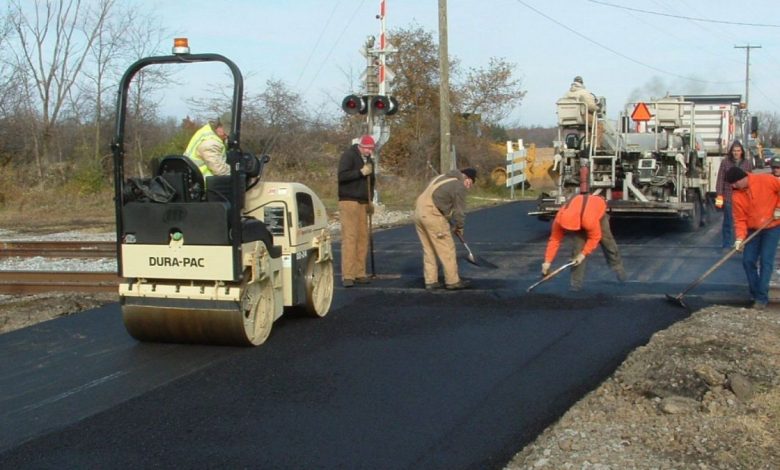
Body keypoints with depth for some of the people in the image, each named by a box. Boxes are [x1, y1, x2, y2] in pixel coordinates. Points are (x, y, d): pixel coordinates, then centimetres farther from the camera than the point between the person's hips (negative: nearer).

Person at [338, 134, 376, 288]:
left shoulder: (369, 160, 18)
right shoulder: (348, 155, -6)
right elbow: (342, 176, -18)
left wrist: (370, 200, 16)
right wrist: (361, 172, -23)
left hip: (363, 203, 7)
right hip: (349, 201, -7)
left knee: (363, 237, 3)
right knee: (350, 237, -12)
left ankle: (359, 273, 8)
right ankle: (347, 276, -13)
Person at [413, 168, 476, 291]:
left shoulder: (443, 177, 21)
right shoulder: (459, 187, -5)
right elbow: (459, 212, -2)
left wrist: (451, 224, 24)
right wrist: (459, 228, 16)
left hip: (419, 212, 9)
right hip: (432, 216, -9)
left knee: (428, 250, 15)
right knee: (446, 249, 2)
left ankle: (431, 281, 18)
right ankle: (452, 281, 8)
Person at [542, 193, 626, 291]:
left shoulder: (589, 220, -49)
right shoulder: (559, 220, -37)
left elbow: (595, 237, -32)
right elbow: (554, 240, -30)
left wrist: (583, 254, -32)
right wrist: (547, 261, -33)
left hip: (598, 210, -2)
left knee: (607, 242, 8)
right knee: (578, 246, -13)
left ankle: (618, 268, 32)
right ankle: (576, 282, -10)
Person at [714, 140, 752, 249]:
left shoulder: (747, 163, 6)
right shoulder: (725, 162, 1)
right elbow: (720, 179, -1)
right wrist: (719, 195, -7)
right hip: (728, 197, -2)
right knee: (728, 222, 3)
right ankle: (726, 245, 11)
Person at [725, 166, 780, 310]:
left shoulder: (766, 180, -18)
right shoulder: (736, 196, -7)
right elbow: (740, 219, -6)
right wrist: (740, 237, -18)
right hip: (753, 229, 4)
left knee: (766, 260, -11)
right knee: (748, 260, 1)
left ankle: (762, 297, -8)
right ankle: (754, 293, 19)